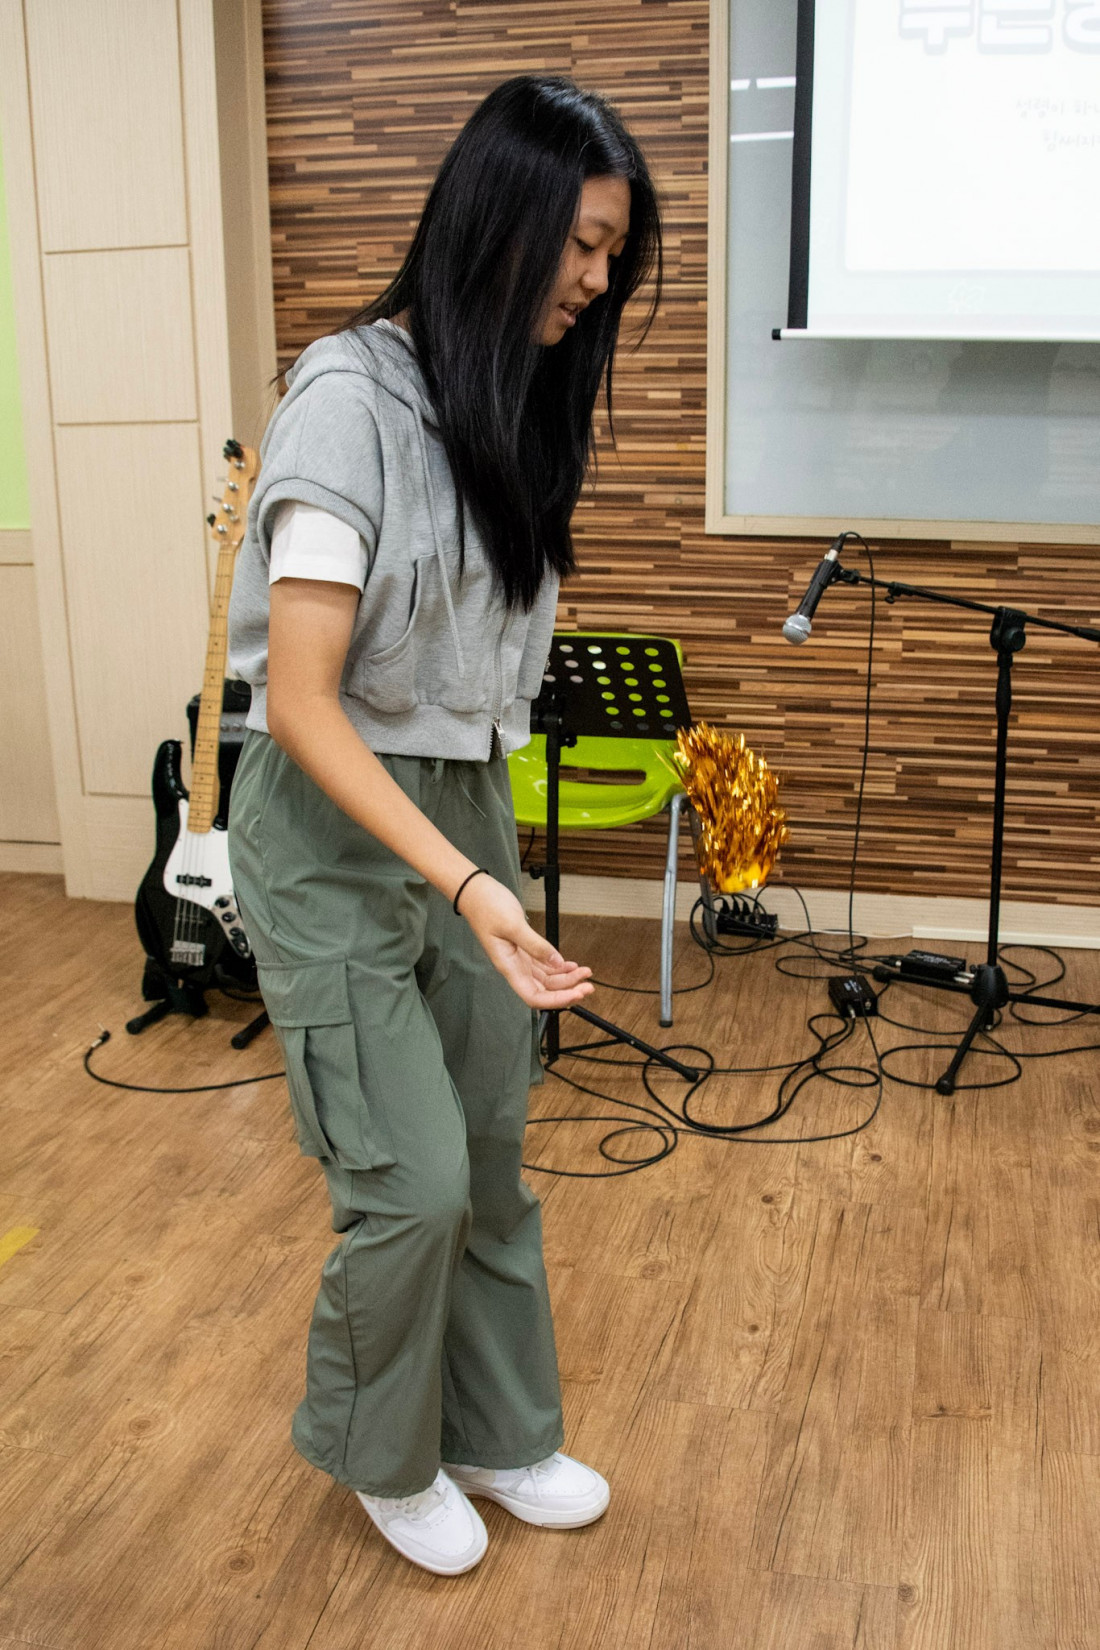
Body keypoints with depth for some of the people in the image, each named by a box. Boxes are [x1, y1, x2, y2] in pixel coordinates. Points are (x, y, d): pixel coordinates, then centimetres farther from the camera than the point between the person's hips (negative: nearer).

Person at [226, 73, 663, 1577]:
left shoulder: (514, 404, 6)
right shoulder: (350, 397, -18)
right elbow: (298, 701, -21)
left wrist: (490, 858, 9)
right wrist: (465, 885, -27)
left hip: (470, 807, 7)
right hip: (337, 829, -7)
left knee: (493, 1156, 13)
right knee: (412, 1182, -2)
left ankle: (497, 1435, 34)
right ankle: (375, 1453, 26)